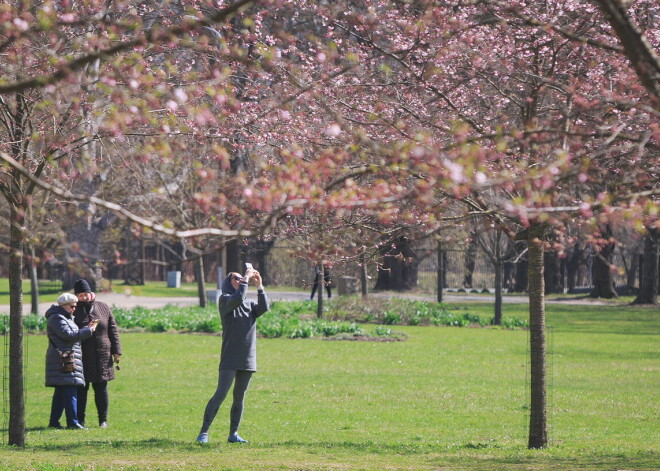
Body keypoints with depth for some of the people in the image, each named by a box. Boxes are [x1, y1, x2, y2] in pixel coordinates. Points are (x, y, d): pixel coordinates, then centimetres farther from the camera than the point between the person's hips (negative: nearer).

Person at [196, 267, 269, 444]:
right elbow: (237, 299, -21)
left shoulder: (250, 304, 17)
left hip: (247, 359, 6)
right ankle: (203, 432, -11)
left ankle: (233, 434, 13)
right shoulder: (225, 300, 1)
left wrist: (259, 286, -4)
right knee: (220, 394, -13)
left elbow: (264, 308, -2)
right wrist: (246, 280, -13)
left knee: (239, 397, 8)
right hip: (230, 358, -6)